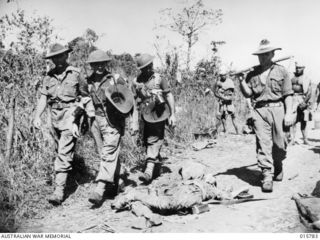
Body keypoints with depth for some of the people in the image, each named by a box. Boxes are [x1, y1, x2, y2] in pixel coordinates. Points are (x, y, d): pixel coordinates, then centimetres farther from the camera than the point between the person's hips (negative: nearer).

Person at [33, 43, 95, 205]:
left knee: (64, 153, -12)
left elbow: (86, 96, 4)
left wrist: (91, 117, 1)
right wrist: (37, 116, -5)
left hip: (70, 115, -5)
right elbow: (43, 98, 7)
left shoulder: (75, 74, -1)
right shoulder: (49, 76, 9)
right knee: (60, 151, 16)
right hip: (54, 117, 5)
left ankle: (59, 190, -12)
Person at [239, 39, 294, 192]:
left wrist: (289, 113, -4)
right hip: (260, 111, 1)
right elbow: (248, 93, 8)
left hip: (277, 109, -1)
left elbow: (288, 94, 4)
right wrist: (241, 80, -7)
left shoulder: (281, 71, 8)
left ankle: (277, 169, 30)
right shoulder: (252, 74, 14)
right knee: (263, 144, -8)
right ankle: (267, 176, -7)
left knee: (279, 144, 4)